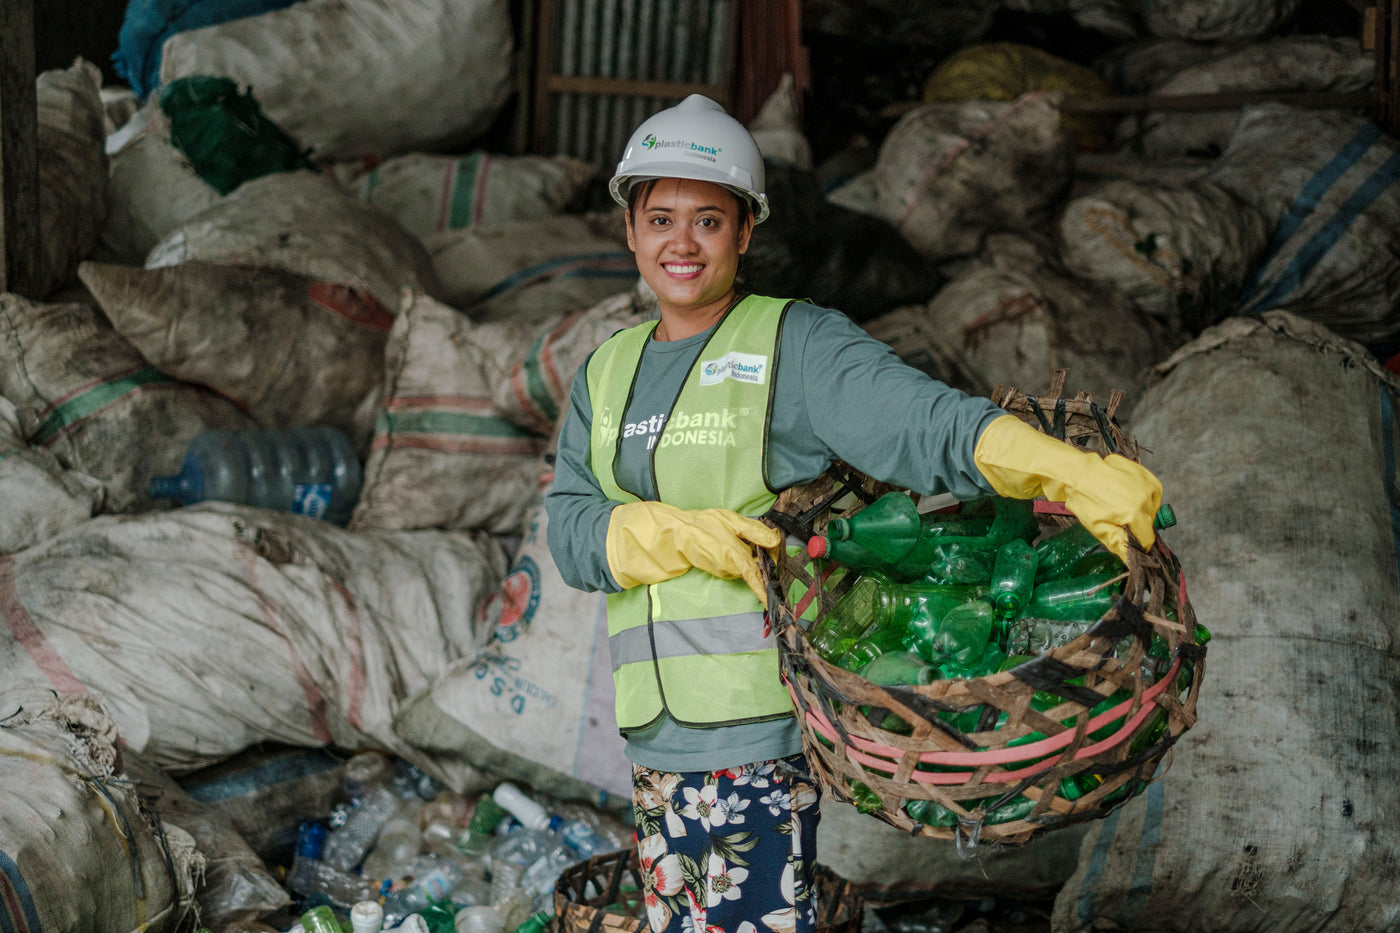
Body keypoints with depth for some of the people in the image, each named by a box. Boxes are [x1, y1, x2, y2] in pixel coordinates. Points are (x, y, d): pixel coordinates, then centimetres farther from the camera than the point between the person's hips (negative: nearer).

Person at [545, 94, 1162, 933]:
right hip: (659, 734, 6)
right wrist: (684, 534, -16)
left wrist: (1074, 473, -36)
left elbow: (923, 423, -20)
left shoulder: (795, 346, -3)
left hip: (762, 718, -6)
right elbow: (572, 530, 3)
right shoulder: (607, 376, 15)